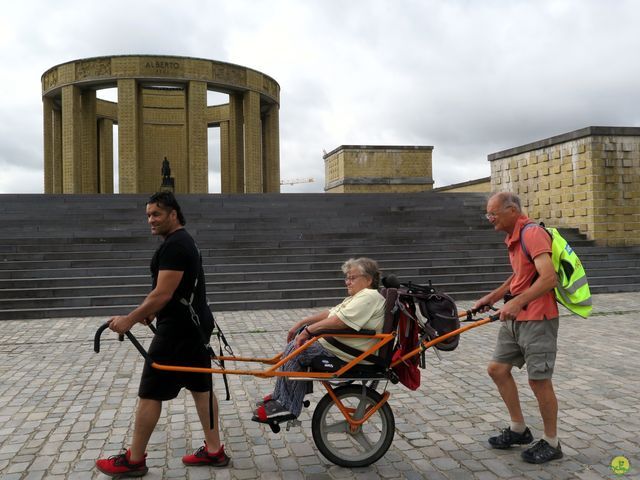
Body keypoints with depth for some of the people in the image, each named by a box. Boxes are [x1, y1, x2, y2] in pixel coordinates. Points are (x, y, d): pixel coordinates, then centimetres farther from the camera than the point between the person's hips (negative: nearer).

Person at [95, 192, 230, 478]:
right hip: (196, 324, 11)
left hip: (178, 329, -11)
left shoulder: (174, 245, -18)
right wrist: (149, 313, 24)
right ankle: (214, 451, 20)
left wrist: (130, 319, -17)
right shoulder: (185, 241, 15)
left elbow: (163, 294, -23)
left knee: (150, 393, 0)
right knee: (201, 387, 13)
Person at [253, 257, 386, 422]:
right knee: (299, 334, 9)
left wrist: (308, 330, -18)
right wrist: (301, 323, 8)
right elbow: (330, 313, 15)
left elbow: (338, 321, -25)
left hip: (347, 353, -11)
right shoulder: (360, 296, 18)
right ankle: (280, 396, 12)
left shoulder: (369, 297, -16)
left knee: (295, 351, -13)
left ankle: (287, 407, -3)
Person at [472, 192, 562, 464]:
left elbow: (548, 278, -29)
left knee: (539, 380, 0)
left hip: (537, 320, -10)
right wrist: (492, 297, 17)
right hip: (514, 318, 10)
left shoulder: (532, 234, -17)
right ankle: (519, 429, 25)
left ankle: (551, 443, 17)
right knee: (497, 369, 11)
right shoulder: (513, 238, 13)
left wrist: (518, 301, -37)